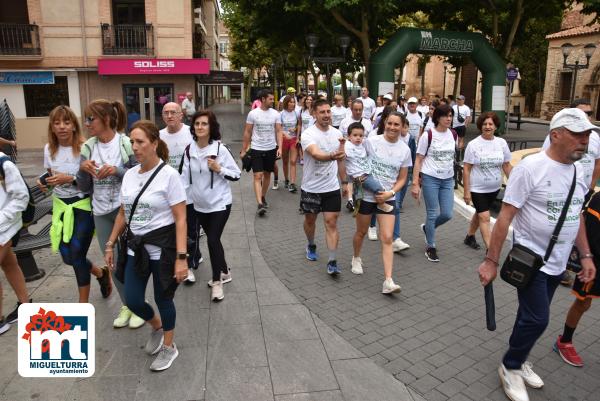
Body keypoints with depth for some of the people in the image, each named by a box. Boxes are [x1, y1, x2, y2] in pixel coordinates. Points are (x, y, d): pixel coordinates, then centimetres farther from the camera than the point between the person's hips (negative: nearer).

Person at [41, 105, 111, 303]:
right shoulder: (49, 149, 1)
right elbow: (51, 176, 14)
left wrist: (71, 179, -25)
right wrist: (45, 183, -7)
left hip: (83, 205, -5)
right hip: (61, 205, 6)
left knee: (76, 255, -3)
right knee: (68, 257, 7)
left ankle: (83, 304, 18)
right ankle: (101, 273, 38)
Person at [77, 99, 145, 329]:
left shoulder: (127, 143, -12)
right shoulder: (88, 148, 3)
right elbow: (84, 188, 5)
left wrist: (117, 171, -23)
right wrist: (82, 169, -13)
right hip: (101, 213, 5)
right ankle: (126, 305, 33)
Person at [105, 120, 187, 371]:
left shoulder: (168, 175, -15)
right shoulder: (129, 174, 4)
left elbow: (180, 219, -16)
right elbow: (123, 214, 14)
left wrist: (181, 257, -20)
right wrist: (110, 244, 13)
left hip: (163, 248, -6)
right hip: (136, 247, 6)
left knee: (163, 299, 8)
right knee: (132, 301, 9)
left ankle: (169, 346, 33)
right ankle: (157, 327, 42)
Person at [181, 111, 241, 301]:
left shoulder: (220, 149, -14)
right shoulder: (190, 149, -1)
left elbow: (236, 175, -9)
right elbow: (185, 176, 3)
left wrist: (219, 169, -23)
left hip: (220, 203, -5)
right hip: (199, 204, 5)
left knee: (212, 240, -9)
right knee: (213, 239, 16)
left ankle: (217, 281, 11)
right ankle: (224, 272, 37)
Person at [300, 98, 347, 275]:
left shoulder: (337, 133, 1)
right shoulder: (308, 134, -16)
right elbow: (316, 154, -37)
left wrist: (345, 181, 16)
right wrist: (331, 156, -57)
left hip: (332, 187, 2)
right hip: (311, 188, -2)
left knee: (331, 223, -2)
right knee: (310, 220, 18)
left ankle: (332, 262, 1)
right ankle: (311, 246, 45)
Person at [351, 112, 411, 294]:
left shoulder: (405, 150, -2)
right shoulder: (371, 141, -9)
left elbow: (402, 179, 3)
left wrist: (390, 193, -11)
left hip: (387, 198, 1)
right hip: (366, 195, -1)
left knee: (387, 239, -6)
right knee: (361, 232, 16)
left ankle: (388, 281, -6)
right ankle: (356, 258, 46)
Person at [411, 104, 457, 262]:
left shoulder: (453, 135, 5)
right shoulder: (428, 136, -9)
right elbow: (418, 160, -8)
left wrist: (451, 174, 16)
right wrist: (415, 183, -12)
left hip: (448, 179, 5)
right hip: (430, 179, -5)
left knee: (447, 214, 3)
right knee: (433, 214, 1)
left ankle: (427, 227, 33)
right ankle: (431, 247, 18)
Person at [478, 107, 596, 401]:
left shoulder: (578, 171, 5)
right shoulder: (530, 167, -18)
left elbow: (576, 215, 17)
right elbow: (505, 217, -18)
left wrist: (586, 255, 13)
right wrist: (491, 261, -18)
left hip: (558, 264, 7)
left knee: (533, 317, 16)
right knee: (537, 319, -6)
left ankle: (517, 360, 36)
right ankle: (510, 368, 18)